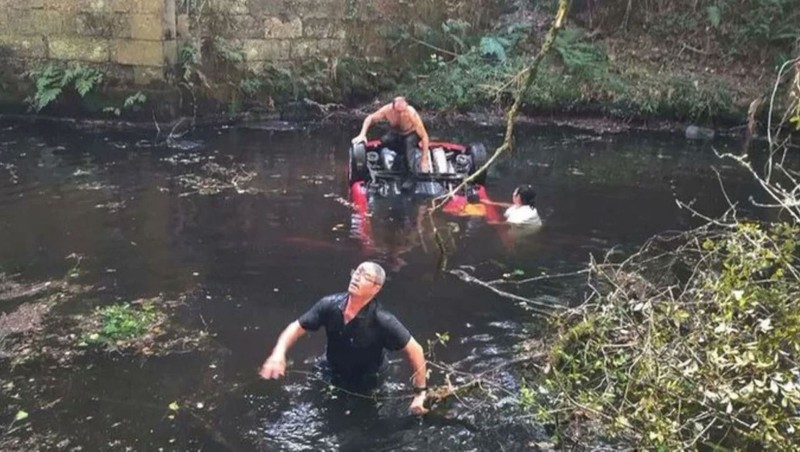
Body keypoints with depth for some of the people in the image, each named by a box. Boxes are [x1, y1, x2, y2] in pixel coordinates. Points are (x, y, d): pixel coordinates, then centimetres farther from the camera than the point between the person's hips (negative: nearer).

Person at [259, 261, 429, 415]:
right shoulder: (330, 304, -23)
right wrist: (278, 354, -29)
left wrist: (420, 393, -26)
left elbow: (414, 350, -27)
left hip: (365, 388, -3)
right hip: (331, 378, 4)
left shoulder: (382, 320, -34)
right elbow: (297, 327, -12)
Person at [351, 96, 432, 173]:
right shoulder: (387, 110, -30)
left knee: (409, 142, -33)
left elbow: (424, 136, -31)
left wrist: (424, 160, -32)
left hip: (411, 134, -4)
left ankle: (411, 170, -23)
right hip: (395, 134, 4)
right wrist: (362, 135, -24)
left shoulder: (412, 114, -37)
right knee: (384, 141, -20)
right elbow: (369, 118, -12)